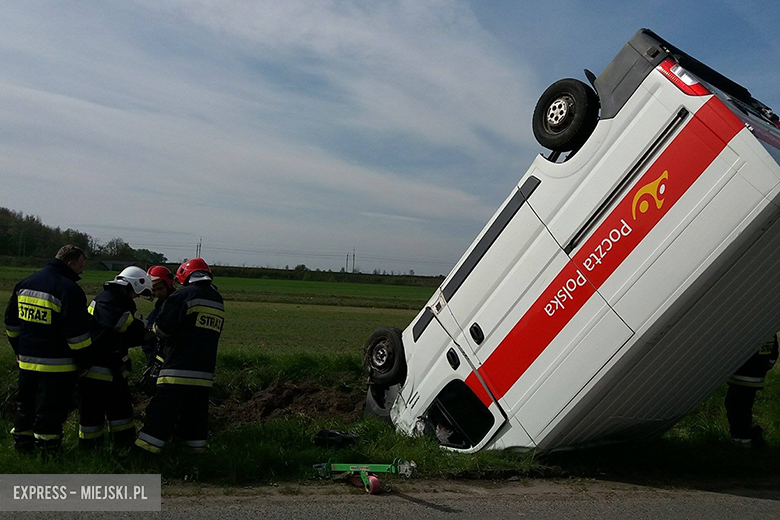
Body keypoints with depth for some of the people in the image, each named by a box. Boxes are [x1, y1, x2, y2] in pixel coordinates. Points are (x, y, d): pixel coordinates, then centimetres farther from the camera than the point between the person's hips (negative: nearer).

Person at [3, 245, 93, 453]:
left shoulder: (24, 283, 9)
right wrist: (83, 358, -7)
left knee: (25, 405, 19)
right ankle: (47, 448, 8)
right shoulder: (69, 289, -18)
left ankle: (22, 444, 30)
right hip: (56, 365, -7)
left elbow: (11, 321, 17)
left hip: (27, 360, 7)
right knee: (50, 412, 2)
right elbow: (77, 333, -19)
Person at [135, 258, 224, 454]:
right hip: (205, 371, 6)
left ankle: (145, 451, -2)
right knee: (195, 413, 14)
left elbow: (162, 328, -9)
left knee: (162, 412, -3)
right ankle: (197, 449, 17)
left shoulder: (185, 294, -7)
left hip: (179, 369, -6)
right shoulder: (218, 300, 14)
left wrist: (153, 329, 13)